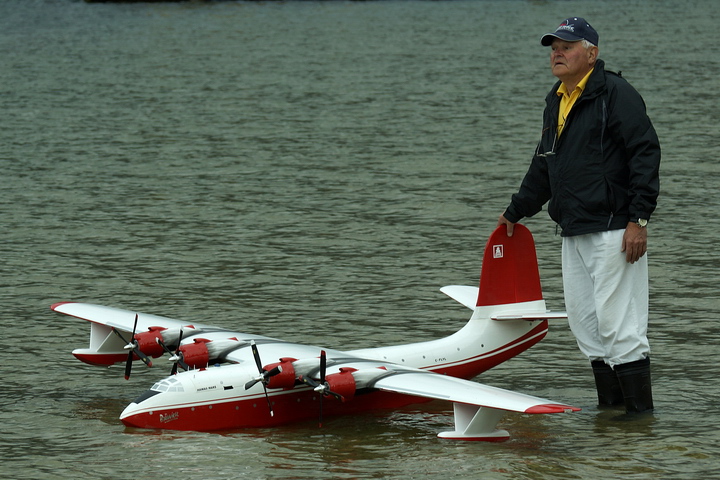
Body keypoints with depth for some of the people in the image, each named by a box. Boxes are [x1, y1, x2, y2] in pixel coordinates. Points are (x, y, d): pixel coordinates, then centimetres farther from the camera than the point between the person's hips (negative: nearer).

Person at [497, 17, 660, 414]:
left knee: (616, 321, -11)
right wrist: (516, 211, 36)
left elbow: (646, 154, -14)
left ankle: (640, 408, -6)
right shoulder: (556, 103, 19)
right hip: (573, 232, 9)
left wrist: (638, 220, -19)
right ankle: (610, 403, 15)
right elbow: (543, 167, 31)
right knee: (583, 320, 9)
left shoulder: (615, 94, -8)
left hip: (613, 230, -9)